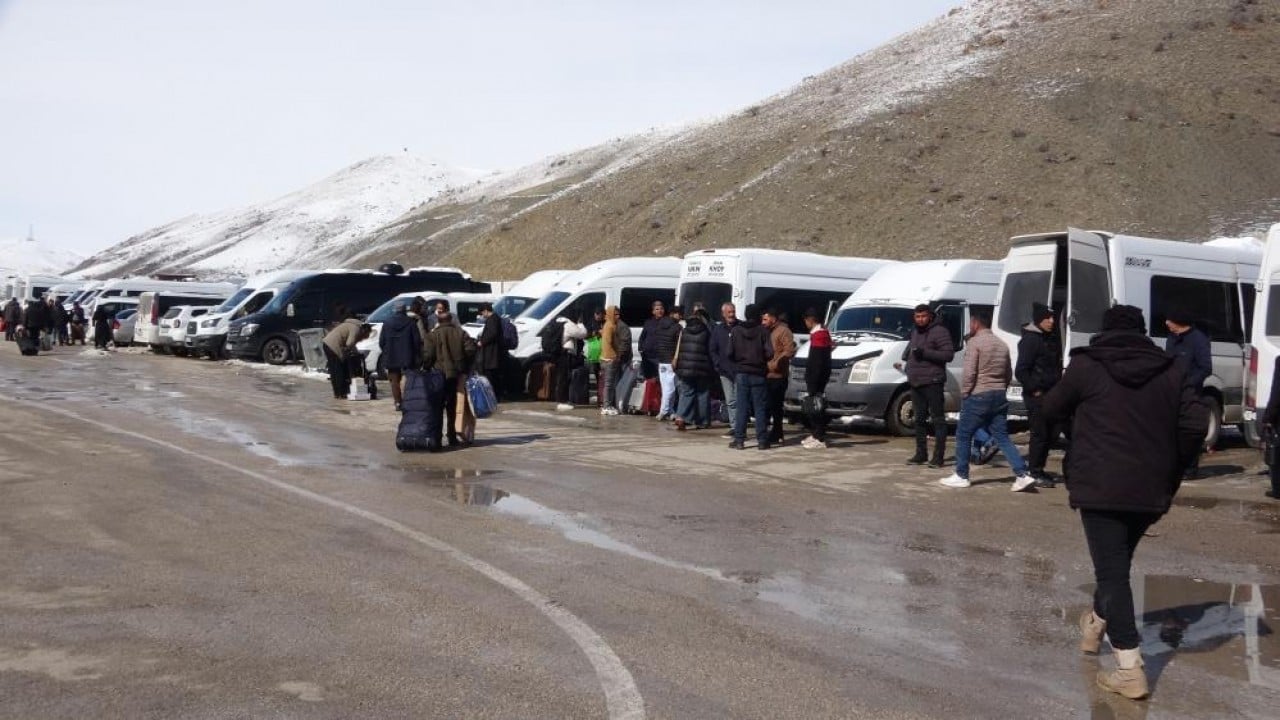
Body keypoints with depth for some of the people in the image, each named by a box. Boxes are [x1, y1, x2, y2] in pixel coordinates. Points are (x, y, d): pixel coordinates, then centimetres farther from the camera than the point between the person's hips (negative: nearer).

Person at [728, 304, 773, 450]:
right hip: (758, 374, -1)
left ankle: (739, 440, 2)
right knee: (760, 408, 5)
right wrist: (761, 359, 8)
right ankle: (762, 440, 5)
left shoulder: (736, 330, -1)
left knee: (742, 408, 5)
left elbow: (730, 353, -3)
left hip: (741, 374, 2)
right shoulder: (762, 331, -7)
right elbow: (769, 353, -13)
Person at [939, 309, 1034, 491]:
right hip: (999, 397, 7)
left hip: (978, 396, -7)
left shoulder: (975, 342, -10)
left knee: (963, 435, 6)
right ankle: (1022, 475, -3)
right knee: (1002, 437, 7)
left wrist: (964, 394, -6)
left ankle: (961, 476, 11)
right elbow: (1008, 374, 17)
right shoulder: (1002, 344, 13)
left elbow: (969, 373, -17)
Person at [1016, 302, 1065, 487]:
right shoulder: (1029, 340, -13)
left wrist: (1057, 387, 11)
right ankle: (1035, 473, 7)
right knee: (1040, 434, -3)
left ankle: (1034, 463, 26)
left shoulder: (1052, 339, 14)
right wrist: (1034, 390, -16)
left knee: (1053, 431, 12)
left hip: (1051, 394, 8)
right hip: (1036, 396, -8)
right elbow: (1021, 371, -18)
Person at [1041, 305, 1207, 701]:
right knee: (1118, 561, 24)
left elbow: (1051, 410, 6)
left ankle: (1129, 668, -9)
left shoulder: (1087, 366, -3)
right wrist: (1171, 469, 9)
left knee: (1111, 569, -4)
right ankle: (1097, 624, 43)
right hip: (1151, 489, 5)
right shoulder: (1171, 370, 7)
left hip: (1101, 486, -5)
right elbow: (1196, 424, -1)